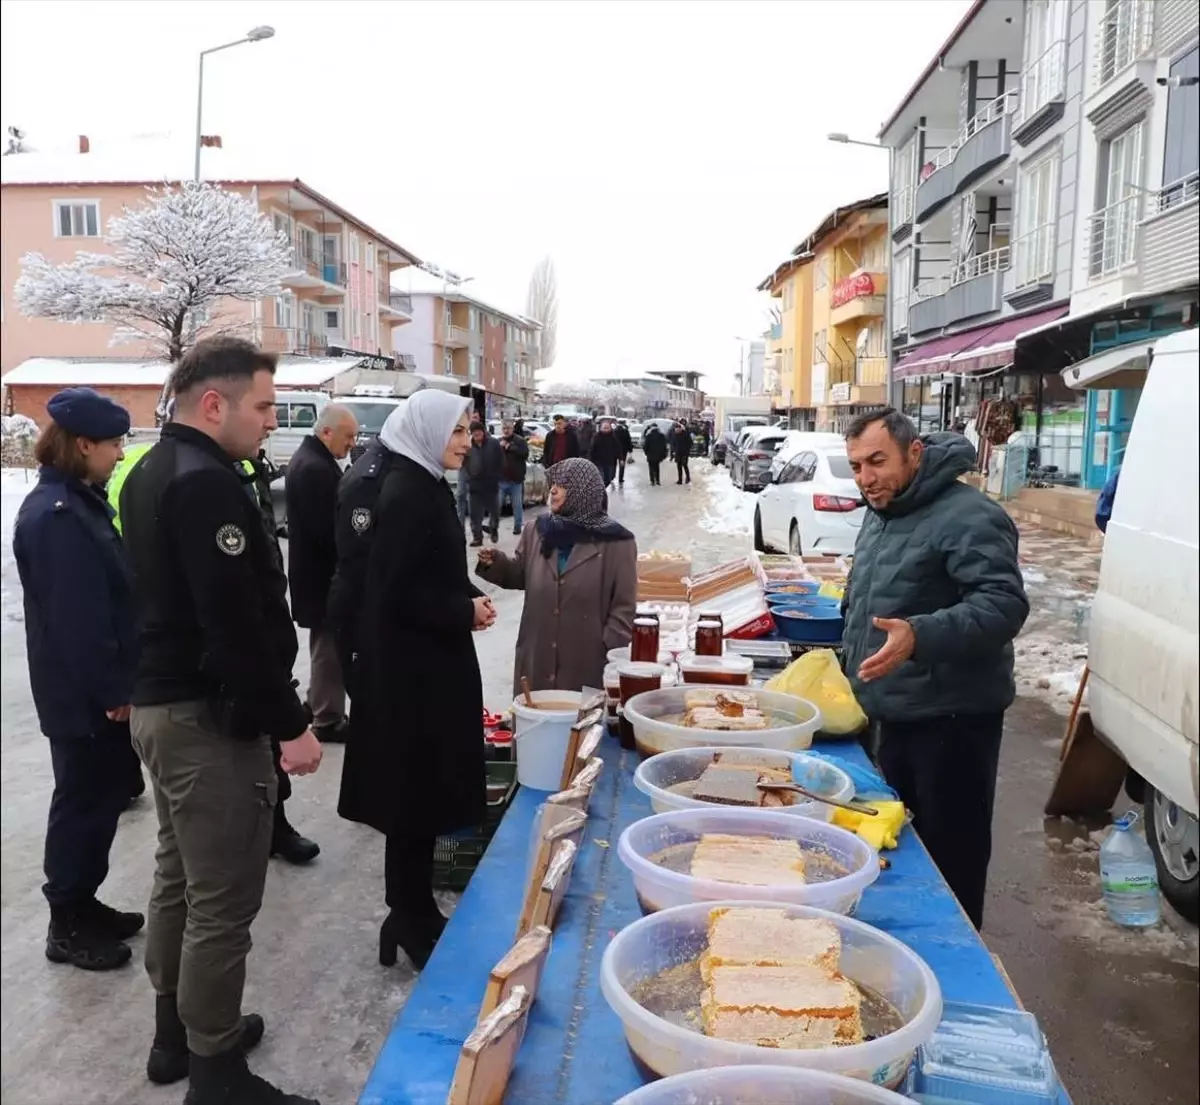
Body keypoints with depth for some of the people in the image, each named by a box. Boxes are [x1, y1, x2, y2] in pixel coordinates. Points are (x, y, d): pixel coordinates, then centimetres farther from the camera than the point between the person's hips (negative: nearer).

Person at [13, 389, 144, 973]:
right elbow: (76, 618, -24)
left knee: (101, 797, 18)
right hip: (83, 695, -9)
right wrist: (113, 692, -19)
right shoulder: (56, 516, -21)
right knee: (83, 801, 4)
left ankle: (83, 904, 32)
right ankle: (67, 924, 20)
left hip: (100, 689, 9)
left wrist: (119, 685, 15)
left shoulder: (79, 502, 10)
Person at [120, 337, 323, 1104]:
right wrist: (289, 723, -18)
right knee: (222, 903, 0)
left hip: (161, 701, 11)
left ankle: (175, 1033, 35)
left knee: (180, 877, 20)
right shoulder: (206, 483, -21)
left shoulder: (153, 472, 12)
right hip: (209, 716, -11)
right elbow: (236, 624, -26)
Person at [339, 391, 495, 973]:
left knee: (428, 786, 17)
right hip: (410, 667, -10)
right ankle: (409, 919, 18)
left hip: (428, 661, 10)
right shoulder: (406, 495, -19)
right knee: (416, 791, 2)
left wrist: (472, 595, 2)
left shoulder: (426, 486, 11)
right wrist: (465, 612, -14)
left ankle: (416, 911, 30)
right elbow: (397, 593, -23)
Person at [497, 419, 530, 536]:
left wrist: (509, 447, -18)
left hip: (516, 479, -2)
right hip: (500, 479, 2)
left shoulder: (520, 440, 1)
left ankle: (518, 526, 16)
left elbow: (525, 453, -17)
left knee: (517, 505, 6)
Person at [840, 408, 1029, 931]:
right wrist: (848, 665, 23)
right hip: (894, 716, 9)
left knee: (952, 860, 1)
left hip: (951, 720, -9)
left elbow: (1005, 604, -28)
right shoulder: (879, 516, 12)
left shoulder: (968, 516, -18)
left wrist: (920, 636, -40)